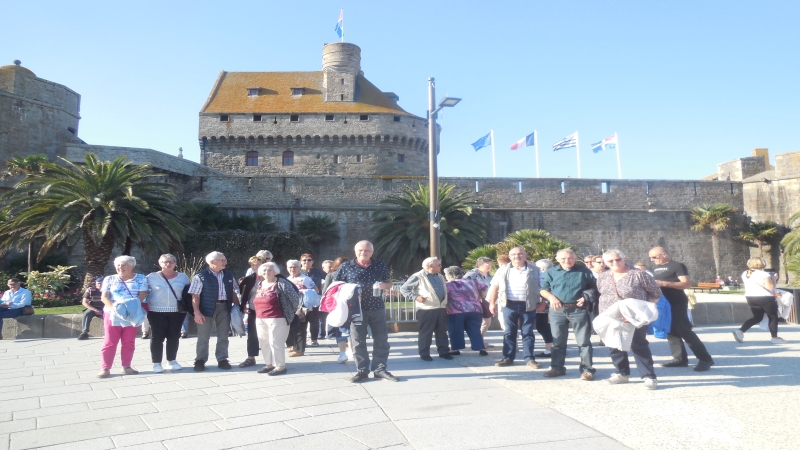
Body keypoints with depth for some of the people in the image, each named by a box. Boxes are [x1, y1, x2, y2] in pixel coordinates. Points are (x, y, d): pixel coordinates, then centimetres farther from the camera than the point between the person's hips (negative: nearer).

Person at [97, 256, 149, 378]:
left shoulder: (141, 278, 4)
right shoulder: (109, 279, 8)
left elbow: (143, 295, -4)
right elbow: (104, 297, 1)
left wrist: (132, 304, -22)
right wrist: (113, 307, -18)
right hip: (112, 314, 0)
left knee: (129, 342, 5)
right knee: (109, 342, -1)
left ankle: (126, 366, 16)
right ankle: (106, 368, 6)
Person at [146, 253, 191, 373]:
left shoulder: (183, 277, 7)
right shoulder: (152, 277, 2)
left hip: (177, 311, 2)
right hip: (157, 312, -2)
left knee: (174, 336, 6)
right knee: (158, 337, 0)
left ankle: (172, 360, 19)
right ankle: (156, 363, 8)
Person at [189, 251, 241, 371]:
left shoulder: (228, 275, 9)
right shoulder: (201, 276, -7)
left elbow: (233, 292, 15)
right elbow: (195, 295, -9)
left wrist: (238, 307, 8)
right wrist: (197, 312, -15)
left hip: (224, 308, 4)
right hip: (207, 308, -4)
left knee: (223, 336, 9)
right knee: (203, 336, 5)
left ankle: (222, 359, 20)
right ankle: (200, 360, 16)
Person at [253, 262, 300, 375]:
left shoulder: (282, 284, -10)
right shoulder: (259, 284, 13)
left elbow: (295, 298, -9)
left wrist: (289, 311, 0)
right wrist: (257, 314, 18)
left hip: (276, 319, -8)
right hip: (260, 320, 8)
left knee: (275, 342, -7)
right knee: (264, 343, 12)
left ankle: (280, 366, 2)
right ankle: (269, 364, 24)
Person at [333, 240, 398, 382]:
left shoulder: (380, 265, 6)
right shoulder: (346, 266, 0)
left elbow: (389, 283, 13)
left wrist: (384, 285, -10)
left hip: (377, 308, 2)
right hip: (356, 309, -2)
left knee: (381, 339, 5)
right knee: (358, 341, 5)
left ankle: (380, 369, 16)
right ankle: (362, 370, 15)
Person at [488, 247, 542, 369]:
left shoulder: (535, 270, 4)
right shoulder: (503, 270, 6)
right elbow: (495, 286, 6)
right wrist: (492, 303, 0)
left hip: (528, 305, -1)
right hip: (509, 305, 1)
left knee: (528, 333, 4)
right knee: (509, 332, 6)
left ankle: (529, 358, 11)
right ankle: (508, 358, 14)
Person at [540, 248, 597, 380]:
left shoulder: (584, 271, 5)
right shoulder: (551, 272, 9)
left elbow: (594, 288, 9)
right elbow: (543, 289, 10)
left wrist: (586, 297, -8)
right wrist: (551, 297, -9)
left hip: (579, 310, -2)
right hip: (557, 311, 2)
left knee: (584, 341, 0)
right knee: (558, 341, 9)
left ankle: (587, 369, 7)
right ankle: (557, 368, 19)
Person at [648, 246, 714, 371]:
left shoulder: (677, 266, -10)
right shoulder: (655, 268, 14)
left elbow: (687, 284, -18)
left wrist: (665, 283, -25)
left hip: (677, 304, -8)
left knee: (685, 331, -10)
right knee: (670, 332, 7)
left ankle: (705, 359, -2)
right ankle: (680, 359, 12)